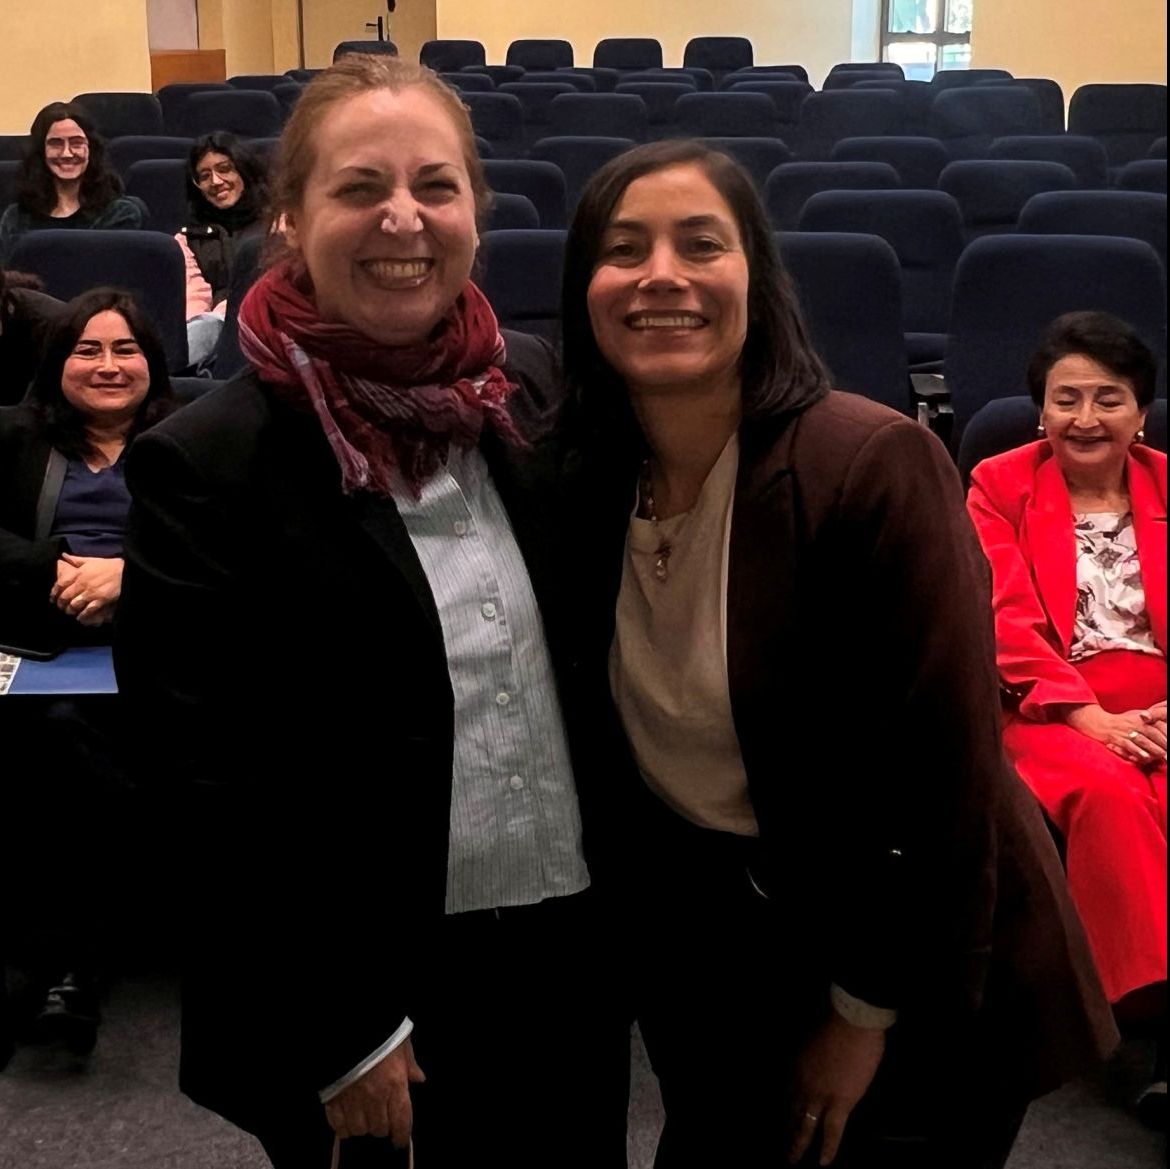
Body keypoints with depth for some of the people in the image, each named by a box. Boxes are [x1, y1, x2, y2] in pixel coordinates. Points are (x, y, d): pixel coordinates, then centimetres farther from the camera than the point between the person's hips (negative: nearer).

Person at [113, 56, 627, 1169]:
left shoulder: (540, 390, -2)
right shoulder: (208, 464, -15)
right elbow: (212, 795, -14)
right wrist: (341, 1034, -12)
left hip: (575, 946, 5)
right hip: (371, 995, -4)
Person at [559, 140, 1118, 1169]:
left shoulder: (873, 466, -25)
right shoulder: (586, 478, -7)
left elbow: (941, 781, -22)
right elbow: (609, 737, 5)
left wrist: (862, 1015, -14)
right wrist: (638, 914, 8)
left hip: (914, 981, -4)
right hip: (699, 943, 5)